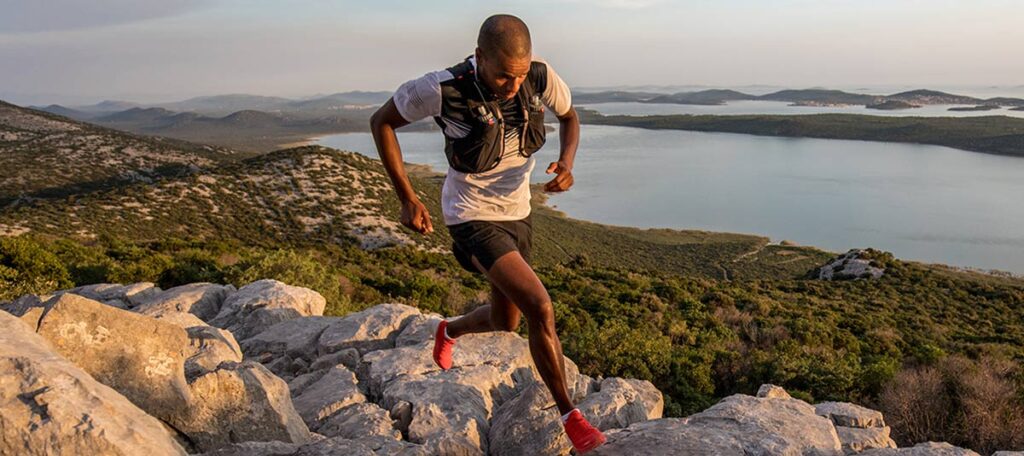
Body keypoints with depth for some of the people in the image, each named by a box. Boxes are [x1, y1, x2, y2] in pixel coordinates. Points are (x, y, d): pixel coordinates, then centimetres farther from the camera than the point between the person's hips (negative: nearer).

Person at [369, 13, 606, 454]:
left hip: (516, 214, 6)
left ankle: (450, 331, 56)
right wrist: (407, 197, -14)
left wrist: (567, 164, -16)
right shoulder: (442, 89, -26)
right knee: (541, 309, -20)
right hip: (472, 219, -6)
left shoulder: (542, 78, -15)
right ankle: (572, 417, 2)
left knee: (505, 322, 20)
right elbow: (381, 121, -10)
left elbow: (569, 117, 6)